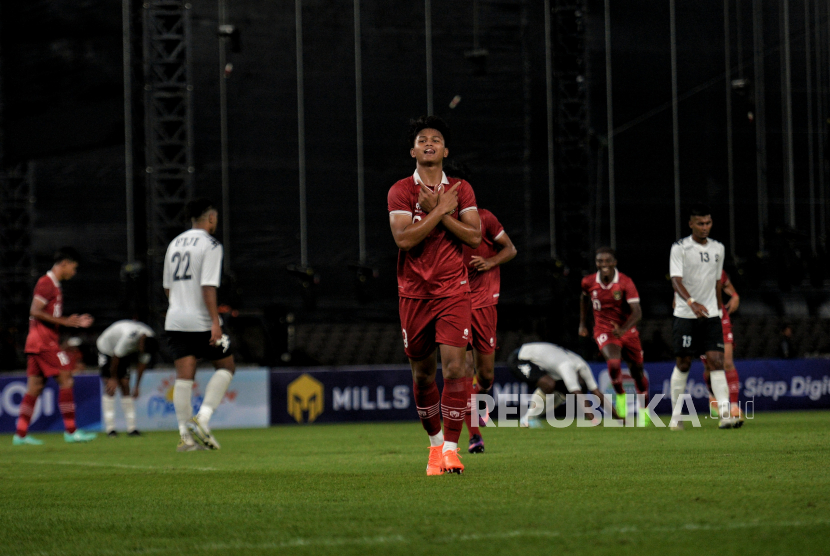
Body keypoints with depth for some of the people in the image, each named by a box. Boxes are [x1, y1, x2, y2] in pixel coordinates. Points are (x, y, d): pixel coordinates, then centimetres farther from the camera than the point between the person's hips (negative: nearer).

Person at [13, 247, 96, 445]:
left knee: (35, 387, 7)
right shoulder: (46, 283, -11)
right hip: (44, 341, -10)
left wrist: (75, 322, 16)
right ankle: (71, 431, -6)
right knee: (66, 380, -8)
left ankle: (20, 434, 6)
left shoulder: (53, 285, 20)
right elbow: (35, 311, -19)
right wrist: (64, 321, -19)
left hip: (37, 342, 10)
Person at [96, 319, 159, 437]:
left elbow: (142, 364, -5)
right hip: (107, 349, -6)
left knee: (125, 387, -3)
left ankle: (131, 428, -6)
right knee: (110, 389, -13)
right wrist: (113, 378, -15)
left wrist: (137, 386, -1)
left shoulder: (149, 340, -18)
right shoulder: (129, 337, -39)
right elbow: (115, 357, -26)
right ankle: (110, 428, -15)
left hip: (124, 353, 6)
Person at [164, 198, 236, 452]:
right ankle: (203, 418, -6)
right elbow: (208, 287, -17)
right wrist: (215, 322, -19)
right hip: (201, 320, -6)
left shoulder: (174, 244, 15)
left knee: (184, 378, 3)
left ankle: (186, 435, -1)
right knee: (226, 366, 9)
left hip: (175, 320, 6)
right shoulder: (210, 245, -8)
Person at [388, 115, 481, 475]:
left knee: (454, 367, -14)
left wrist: (437, 211, -10)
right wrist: (441, 209, -14)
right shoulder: (400, 191, 0)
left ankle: (451, 446, -8)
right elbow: (403, 238, -15)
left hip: (453, 291, 0)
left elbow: (474, 236, -5)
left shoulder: (461, 190, 6)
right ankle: (435, 441, 28)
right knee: (422, 374, 9)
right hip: (414, 293, 0)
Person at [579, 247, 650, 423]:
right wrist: (582, 323, 18)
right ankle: (620, 395, 1)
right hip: (604, 331, 0)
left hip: (627, 330, 0)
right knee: (613, 363, -27)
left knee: (637, 369, 10)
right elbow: (584, 298, 18)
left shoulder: (626, 283, -18)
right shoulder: (588, 282, -8)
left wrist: (623, 329, -40)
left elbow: (637, 312, -25)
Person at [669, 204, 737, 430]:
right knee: (683, 364, 3)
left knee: (717, 361, -9)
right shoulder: (680, 248, -7)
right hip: (685, 315, -3)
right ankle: (676, 415, 15)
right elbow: (676, 280, -18)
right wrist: (692, 302, -33)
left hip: (710, 315, 3)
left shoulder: (718, 248, 9)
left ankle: (725, 413, -16)